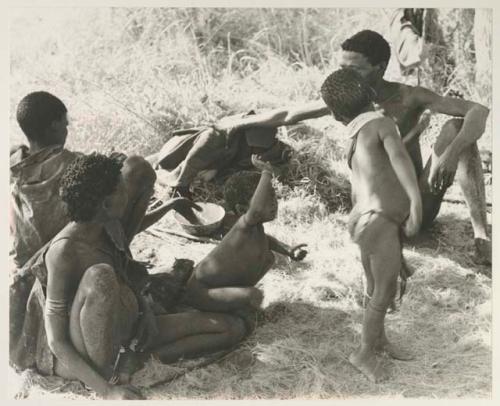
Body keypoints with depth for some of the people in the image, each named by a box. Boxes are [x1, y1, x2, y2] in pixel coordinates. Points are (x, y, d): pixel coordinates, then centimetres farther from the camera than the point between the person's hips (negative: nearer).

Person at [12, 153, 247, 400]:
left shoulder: (111, 228, -4)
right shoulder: (64, 252, -27)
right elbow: (56, 341, -26)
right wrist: (105, 390, -35)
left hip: (120, 333, 8)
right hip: (79, 353, -8)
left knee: (233, 328, 1)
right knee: (100, 275, -39)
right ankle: (106, 377, -27)